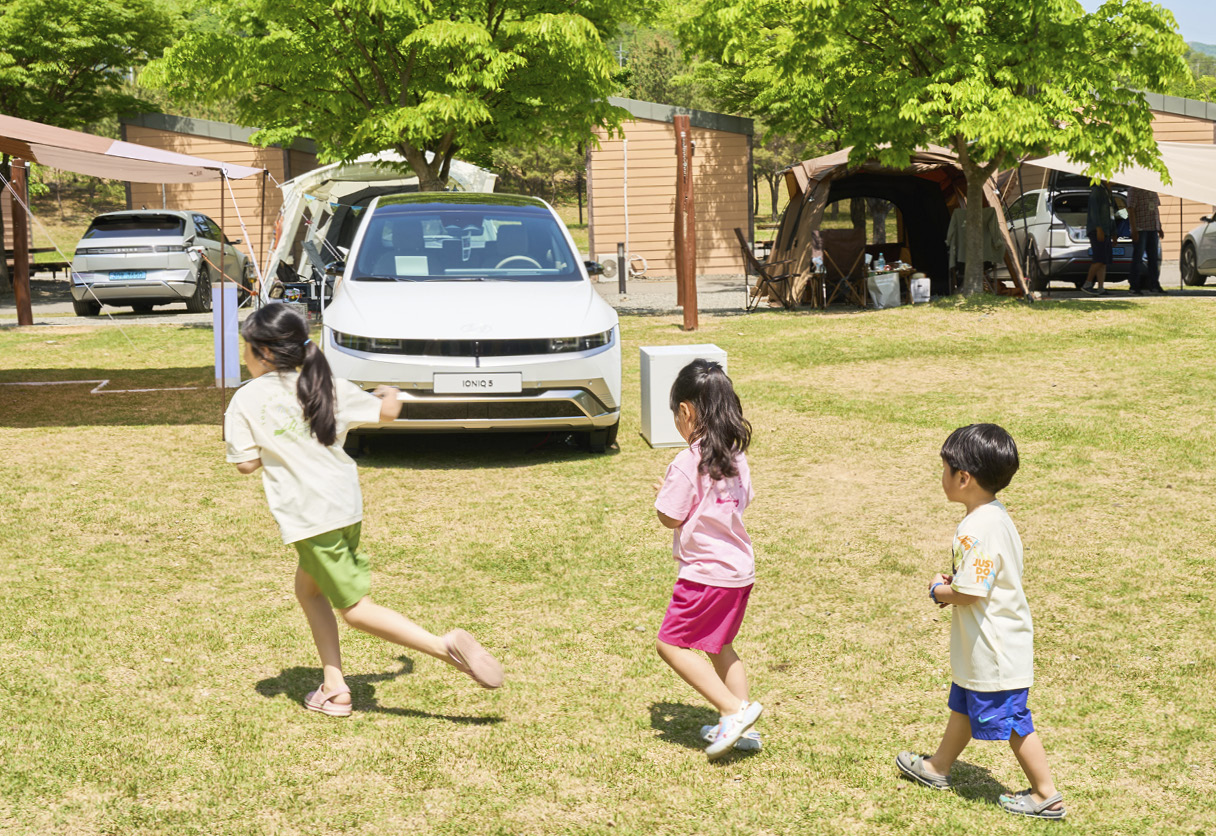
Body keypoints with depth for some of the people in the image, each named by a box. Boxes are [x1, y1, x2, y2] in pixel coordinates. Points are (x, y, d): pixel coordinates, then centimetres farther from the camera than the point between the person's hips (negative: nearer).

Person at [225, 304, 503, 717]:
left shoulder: (246, 400, -6)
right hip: (346, 503, 7)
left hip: (308, 516, -7)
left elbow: (246, 462, -6)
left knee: (357, 609, -2)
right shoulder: (327, 388, 7)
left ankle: (446, 646, -18)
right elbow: (387, 412, 14)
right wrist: (390, 394, 37)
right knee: (307, 587, 24)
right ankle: (334, 688, 20)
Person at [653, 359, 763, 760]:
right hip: (740, 568, 9)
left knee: (672, 644, 0)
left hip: (706, 573, -9)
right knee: (720, 647, 22)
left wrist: (662, 494, 6)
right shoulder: (736, 456, 4)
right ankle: (742, 728, 22)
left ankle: (734, 710, -8)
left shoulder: (687, 464, -19)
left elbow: (671, 518, -15)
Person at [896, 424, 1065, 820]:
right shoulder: (995, 514, 5)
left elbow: (971, 592, -28)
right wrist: (951, 585, 4)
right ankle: (938, 768, 42)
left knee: (1010, 720, 2)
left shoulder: (979, 528, -28)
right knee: (964, 705, 25)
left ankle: (1046, 795, 13)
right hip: (982, 648, 11)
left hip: (995, 650, -11)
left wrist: (939, 590, -9)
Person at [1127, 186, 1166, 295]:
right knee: (1138, 258, -5)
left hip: (1153, 229, 7)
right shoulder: (1134, 190, -8)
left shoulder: (1153, 191, 15)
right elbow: (1131, 210, -14)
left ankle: (1154, 284, 13)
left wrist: (1159, 227, 18)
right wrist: (1134, 229, -20)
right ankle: (1134, 286, 0)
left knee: (1154, 257, 8)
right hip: (1140, 229, -7)